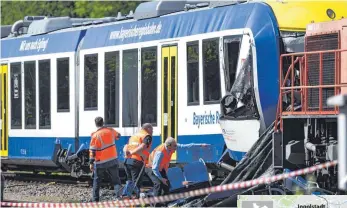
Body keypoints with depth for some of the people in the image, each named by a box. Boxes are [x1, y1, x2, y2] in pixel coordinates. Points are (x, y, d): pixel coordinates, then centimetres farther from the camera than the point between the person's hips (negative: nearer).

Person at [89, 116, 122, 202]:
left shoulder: (95, 135, -12)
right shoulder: (110, 131, 0)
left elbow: (92, 151, -13)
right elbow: (118, 136, 23)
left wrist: (91, 163, -8)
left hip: (100, 162, -2)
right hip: (112, 160, 2)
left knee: (97, 180, 13)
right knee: (116, 180, 7)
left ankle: (95, 199, 14)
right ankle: (118, 196, -8)